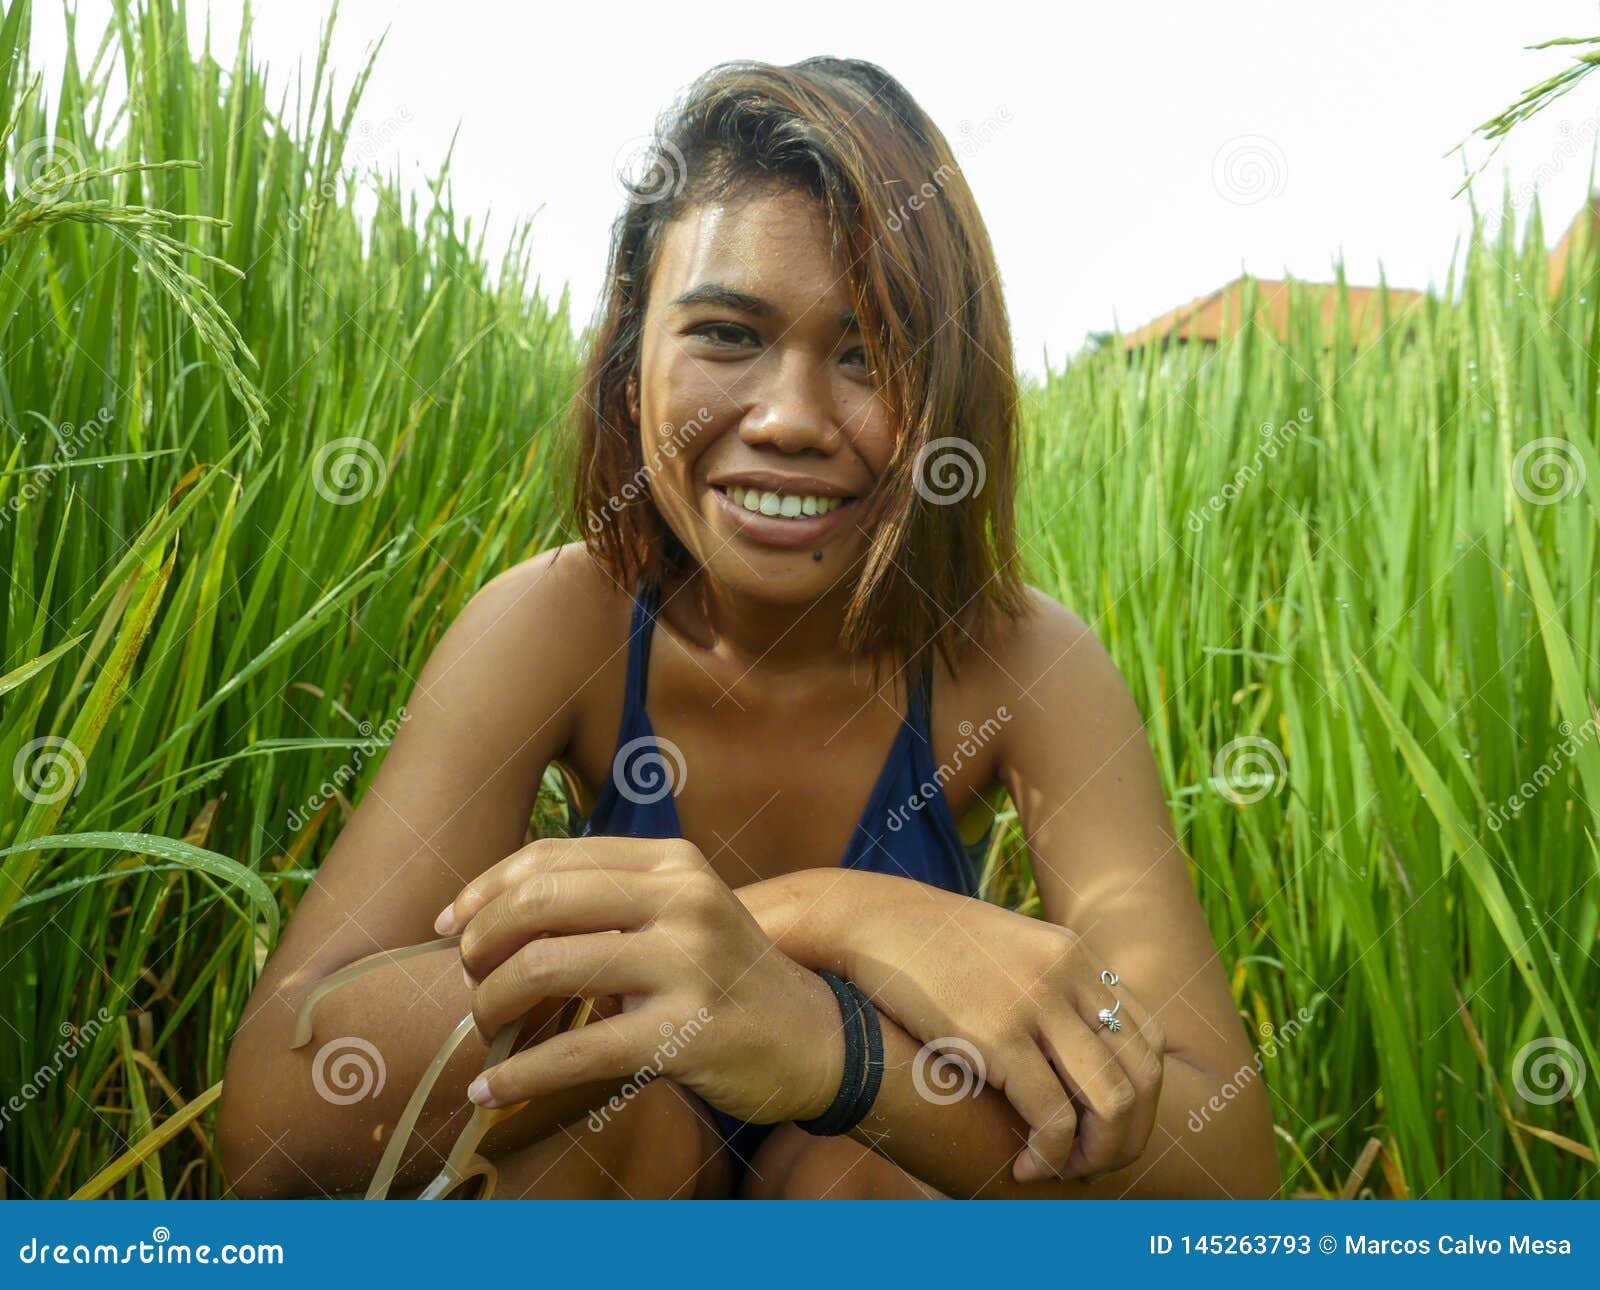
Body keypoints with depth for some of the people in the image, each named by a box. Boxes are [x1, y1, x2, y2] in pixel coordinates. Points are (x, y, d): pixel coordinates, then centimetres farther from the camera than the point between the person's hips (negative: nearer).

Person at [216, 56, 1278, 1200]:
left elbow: (1230, 1168, -31)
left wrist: (824, 1039, -49)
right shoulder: (558, 622, -22)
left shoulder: (1027, 664, -23)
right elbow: (275, 1117, -32)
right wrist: (819, 914, -42)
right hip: (598, 1188, 1)